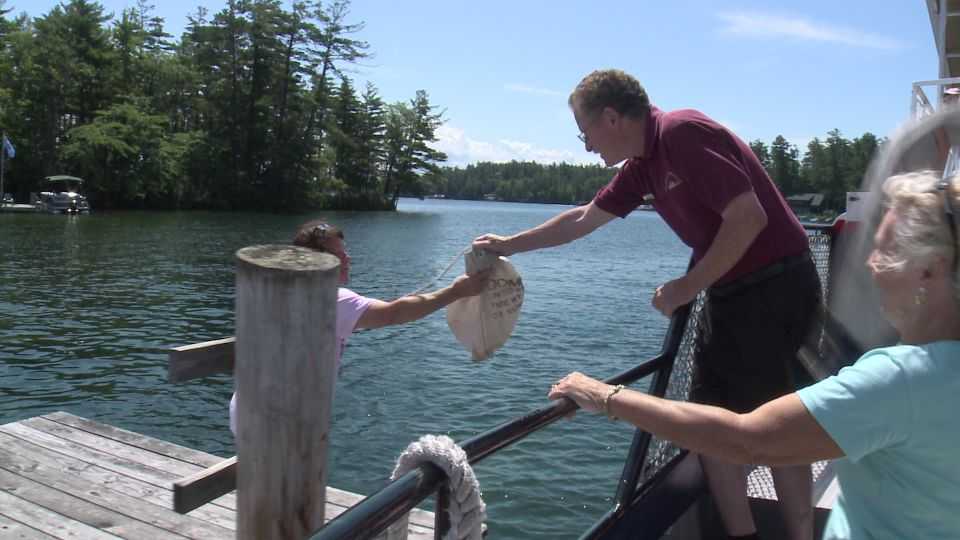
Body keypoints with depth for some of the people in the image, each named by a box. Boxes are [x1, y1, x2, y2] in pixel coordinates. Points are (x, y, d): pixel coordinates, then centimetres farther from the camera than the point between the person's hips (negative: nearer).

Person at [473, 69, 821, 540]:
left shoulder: (682, 132, -17)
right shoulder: (643, 162, 10)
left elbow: (749, 217, -23)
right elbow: (583, 220, 20)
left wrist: (689, 286, -15)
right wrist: (508, 245, 26)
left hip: (773, 288, -9)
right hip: (735, 294, 9)